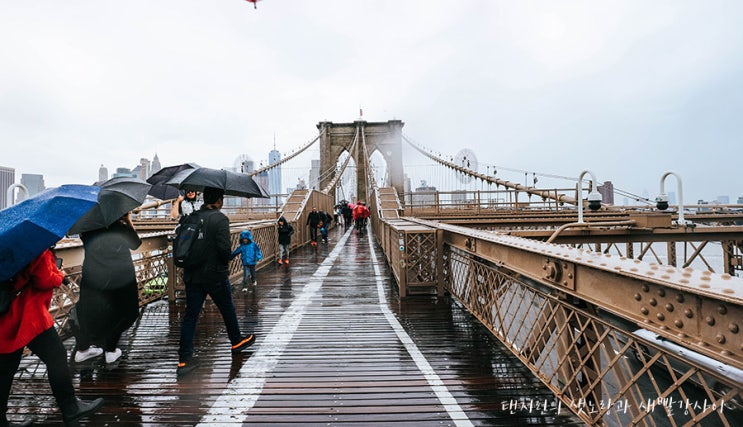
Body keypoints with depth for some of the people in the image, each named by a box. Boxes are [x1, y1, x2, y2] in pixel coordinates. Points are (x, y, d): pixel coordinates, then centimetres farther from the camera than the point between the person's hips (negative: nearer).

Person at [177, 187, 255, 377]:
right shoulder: (220, 218, -16)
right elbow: (225, 247, -23)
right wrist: (226, 261, -4)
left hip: (192, 274, 5)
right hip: (215, 275, -5)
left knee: (191, 314, 9)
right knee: (227, 309, 14)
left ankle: (185, 359, 9)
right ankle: (237, 342, 33)